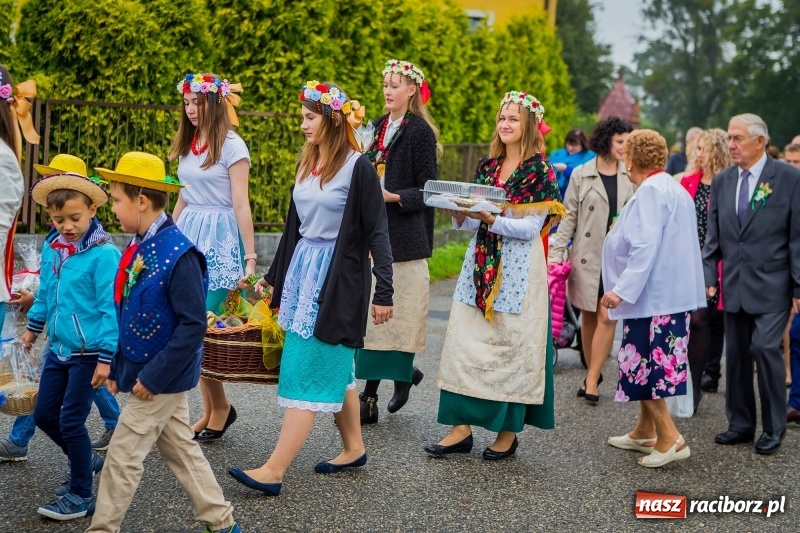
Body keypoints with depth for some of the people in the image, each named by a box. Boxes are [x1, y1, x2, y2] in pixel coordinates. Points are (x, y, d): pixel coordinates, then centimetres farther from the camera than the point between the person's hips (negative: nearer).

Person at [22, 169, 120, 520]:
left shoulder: (103, 254, -19)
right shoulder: (51, 248, 3)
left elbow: (110, 308, -19)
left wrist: (105, 357, -19)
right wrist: (33, 327, 28)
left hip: (87, 353, -7)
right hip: (58, 348, 7)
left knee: (71, 421, -3)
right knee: (44, 415, 14)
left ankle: (81, 496, 12)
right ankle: (86, 461, 37)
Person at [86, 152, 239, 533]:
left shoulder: (178, 254, -22)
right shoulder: (138, 247, 5)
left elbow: (193, 325, -24)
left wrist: (154, 376, -23)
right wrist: (118, 369, 12)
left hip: (162, 378, -9)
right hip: (142, 371, 9)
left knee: (122, 456, -1)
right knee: (182, 451, 16)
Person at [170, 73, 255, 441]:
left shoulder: (232, 146, -7)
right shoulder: (188, 146, 13)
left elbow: (241, 206, -10)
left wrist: (250, 258, -12)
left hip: (218, 239, -7)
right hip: (188, 235, 7)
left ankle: (218, 407, 9)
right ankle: (212, 410, 14)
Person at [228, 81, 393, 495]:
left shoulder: (358, 167, -12)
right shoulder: (306, 163, 10)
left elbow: (377, 232, -12)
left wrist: (383, 292, -15)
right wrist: (272, 276, 22)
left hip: (338, 279, -8)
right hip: (302, 271, 8)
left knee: (307, 372, -8)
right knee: (333, 368, 15)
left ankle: (274, 470, -8)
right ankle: (354, 449, 29)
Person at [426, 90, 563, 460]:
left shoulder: (539, 170, -5)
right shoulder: (487, 166, 12)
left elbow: (531, 227, -12)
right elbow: (474, 224, 13)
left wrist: (491, 220, -23)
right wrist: (460, 215, -7)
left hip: (519, 269, -6)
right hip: (481, 264, 6)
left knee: (511, 345, 0)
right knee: (465, 340, 1)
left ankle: (509, 432, 11)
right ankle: (462, 427, 6)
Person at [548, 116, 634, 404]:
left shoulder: (630, 176, 5)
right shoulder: (581, 175, 2)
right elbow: (568, 217, 4)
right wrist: (556, 253, -3)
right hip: (587, 256, 0)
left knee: (607, 317, -7)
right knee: (588, 316, 7)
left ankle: (591, 379, -1)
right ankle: (593, 373, 22)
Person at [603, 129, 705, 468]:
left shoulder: (650, 192, -15)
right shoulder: (677, 191, 15)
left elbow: (645, 247, -24)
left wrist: (622, 289, -25)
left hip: (652, 297, -10)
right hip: (674, 294, 10)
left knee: (643, 366, -6)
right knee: (650, 364, 17)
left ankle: (669, 438, -6)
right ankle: (645, 432, 26)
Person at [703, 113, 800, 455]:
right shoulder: (722, 181, 8)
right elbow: (714, 236, 11)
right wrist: (709, 277, 4)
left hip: (772, 285, -5)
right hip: (734, 284, 5)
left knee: (765, 348, -11)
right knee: (736, 352, 9)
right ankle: (741, 424, 21)